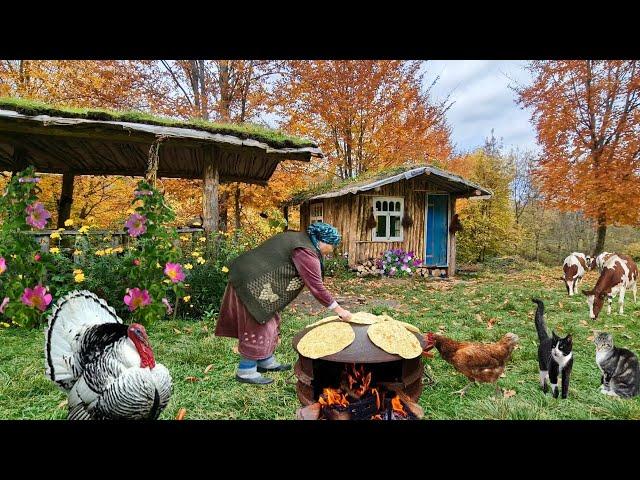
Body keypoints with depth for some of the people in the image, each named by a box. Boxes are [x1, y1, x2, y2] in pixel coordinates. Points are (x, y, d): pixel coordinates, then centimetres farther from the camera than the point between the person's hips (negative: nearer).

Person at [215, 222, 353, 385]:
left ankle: (266, 361, 30)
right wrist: (338, 309, -9)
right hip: (253, 285, -11)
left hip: (251, 277, 11)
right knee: (257, 325, -2)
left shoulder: (298, 237, 12)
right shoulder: (307, 253, -18)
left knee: (269, 320, 17)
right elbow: (316, 287, -17)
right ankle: (245, 371, 10)